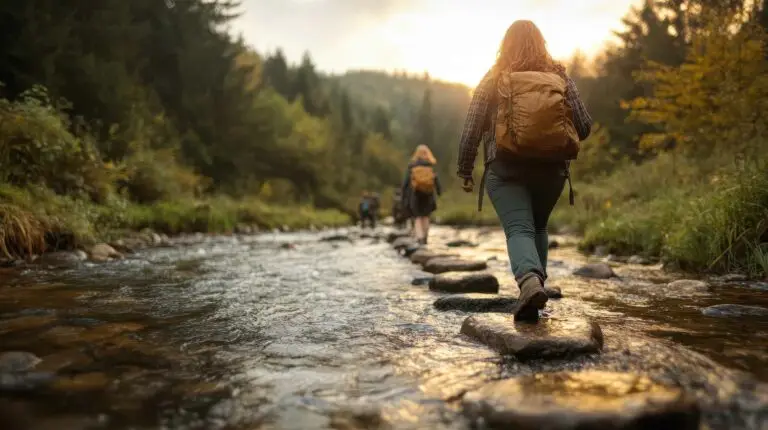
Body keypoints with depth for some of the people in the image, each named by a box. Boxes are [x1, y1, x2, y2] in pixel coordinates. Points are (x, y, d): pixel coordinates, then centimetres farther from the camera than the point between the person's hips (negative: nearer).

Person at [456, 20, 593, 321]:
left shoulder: (494, 80, 2)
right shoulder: (560, 76, 6)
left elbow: (471, 130, -3)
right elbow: (584, 125, 3)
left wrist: (465, 171, 6)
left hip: (506, 170, -3)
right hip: (552, 169, 3)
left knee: (519, 230, -8)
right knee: (538, 226, 22)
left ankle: (530, 281, -36)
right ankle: (537, 283, 17)